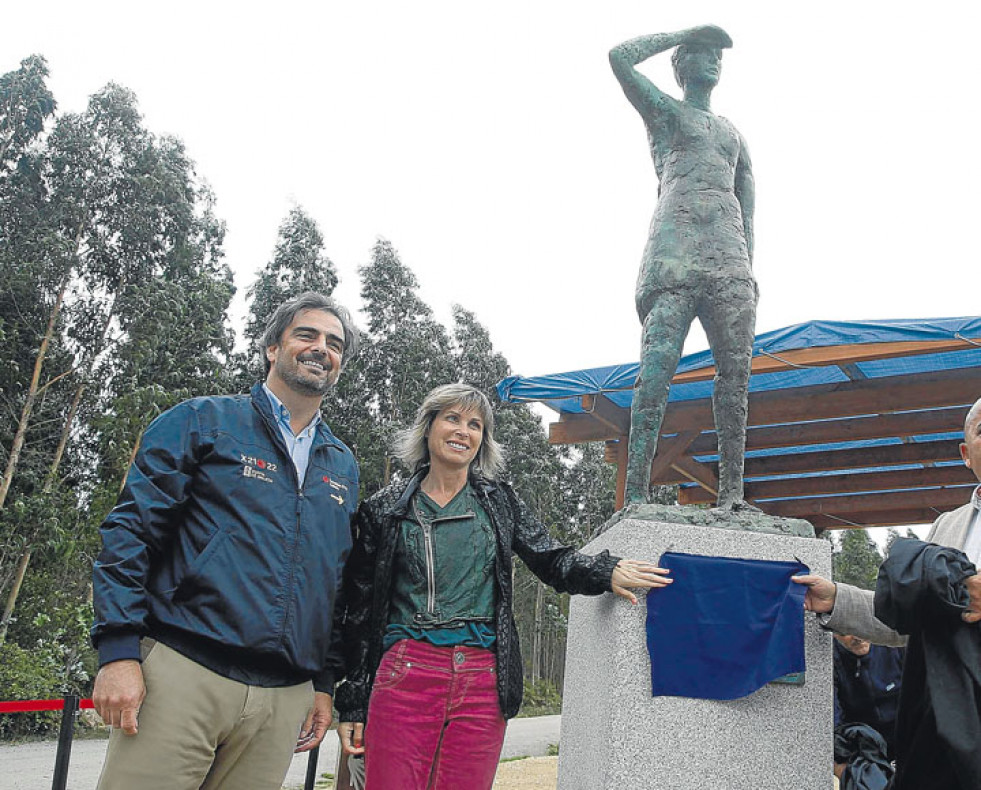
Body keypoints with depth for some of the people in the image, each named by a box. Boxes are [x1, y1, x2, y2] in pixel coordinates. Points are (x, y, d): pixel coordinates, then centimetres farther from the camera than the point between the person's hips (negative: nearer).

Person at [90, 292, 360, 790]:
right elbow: (131, 530, -3)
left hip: (284, 699, 4)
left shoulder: (343, 467, 17)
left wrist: (325, 683, 15)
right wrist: (119, 649, -11)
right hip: (183, 674, -4)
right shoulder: (204, 422, 4)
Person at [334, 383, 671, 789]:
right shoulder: (384, 509, 7)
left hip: (482, 683, 2)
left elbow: (552, 560, 8)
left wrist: (607, 572, -14)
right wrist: (352, 704, 4)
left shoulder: (499, 501, 12)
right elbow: (359, 610, 7)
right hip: (404, 678, -1)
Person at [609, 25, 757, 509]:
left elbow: (747, 207, 26)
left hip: (730, 257, 5)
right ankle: (636, 493, -23)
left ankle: (731, 492, -9)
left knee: (736, 369, -8)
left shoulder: (733, 134, 33)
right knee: (657, 365, -18)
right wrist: (681, 34, 18)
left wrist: (748, 268, 12)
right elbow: (619, 57, 5)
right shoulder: (663, 110, 20)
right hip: (674, 248, -5)